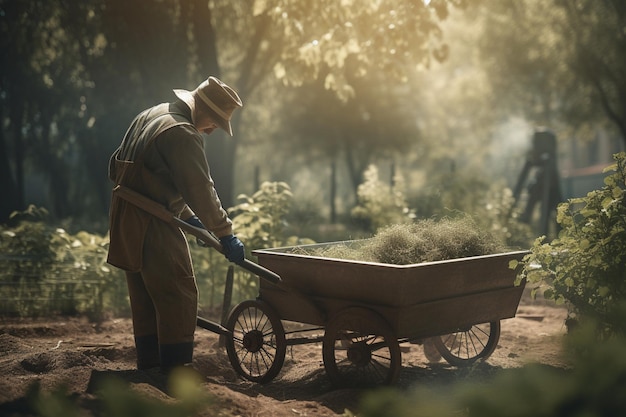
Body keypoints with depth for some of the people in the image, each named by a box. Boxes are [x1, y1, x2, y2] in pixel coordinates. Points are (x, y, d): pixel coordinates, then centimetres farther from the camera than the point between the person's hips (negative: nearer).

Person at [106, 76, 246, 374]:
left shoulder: (153, 115, 15)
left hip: (125, 216, 10)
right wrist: (225, 234, -13)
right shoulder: (182, 134, -18)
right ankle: (175, 365, -6)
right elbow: (200, 189, -19)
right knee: (179, 294, -7)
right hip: (149, 223, -10)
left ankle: (149, 360, 24)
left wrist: (185, 215, 18)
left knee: (144, 292, 16)